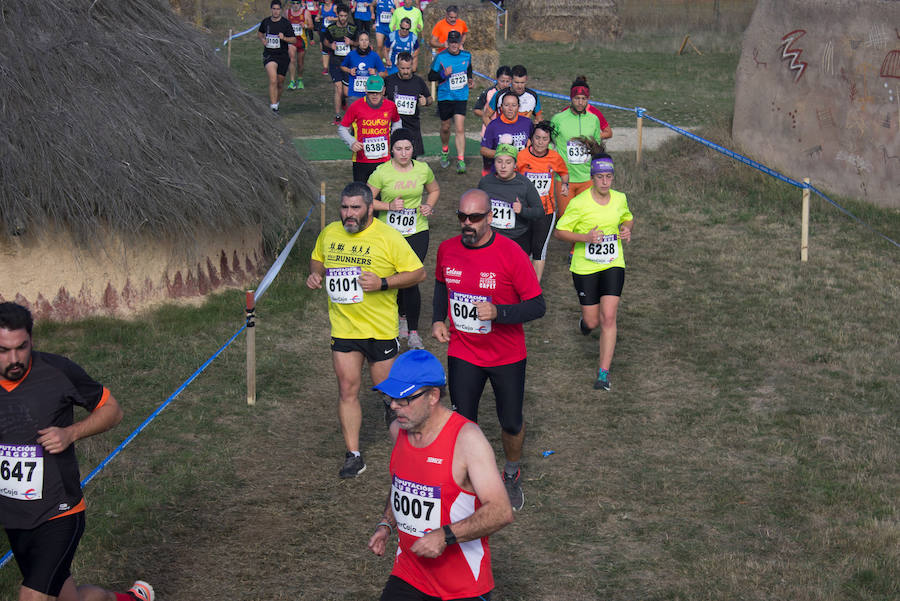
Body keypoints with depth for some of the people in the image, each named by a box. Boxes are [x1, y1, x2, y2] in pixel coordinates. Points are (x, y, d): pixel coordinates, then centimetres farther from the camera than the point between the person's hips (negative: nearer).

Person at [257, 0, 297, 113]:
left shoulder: (286, 23, -4)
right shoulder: (265, 22, 4)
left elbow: (294, 40, -4)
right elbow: (259, 33, 24)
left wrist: (284, 38, -22)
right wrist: (262, 39, 2)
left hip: (283, 55, 0)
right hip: (269, 55, 0)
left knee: (280, 83, 9)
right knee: (273, 79, -21)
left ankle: (277, 100, 38)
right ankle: (273, 107, -22)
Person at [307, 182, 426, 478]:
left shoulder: (388, 237, -11)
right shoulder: (329, 233, 4)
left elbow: (418, 273, -9)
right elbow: (317, 259, 23)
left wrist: (382, 283, -21)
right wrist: (315, 274, 0)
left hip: (380, 328, -3)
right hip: (343, 328, 4)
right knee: (347, 390, 2)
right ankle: (353, 455, 10)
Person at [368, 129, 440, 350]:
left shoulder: (423, 169, 0)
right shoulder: (382, 172, -8)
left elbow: (435, 190, 19)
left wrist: (428, 206, 0)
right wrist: (389, 205, -18)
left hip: (417, 232, 0)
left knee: (410, 280, -9)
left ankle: (413, 332, 0)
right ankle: (402, 317, 40)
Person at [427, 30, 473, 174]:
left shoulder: (466, 56, 1)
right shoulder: (440, 57, -8)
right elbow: (430, 77, -4)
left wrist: (469, 80, 5)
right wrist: (443, 74, -21)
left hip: (461, 97, 0)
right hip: (444, 97, 0)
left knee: (460, 129, -10)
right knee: (445, 127, 13)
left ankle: (461, 160, -10)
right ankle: (445, 151, 41)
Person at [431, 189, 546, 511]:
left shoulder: (511, 254, -20)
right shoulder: (447, 250, -6)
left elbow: (537, 306, -17)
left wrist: (498, 312, -31)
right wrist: (438, 319, 4)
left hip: (507, 356, -2)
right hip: (462, 353, 3)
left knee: (511, 423, 12)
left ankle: (511, 476, 39)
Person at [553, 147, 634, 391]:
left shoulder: (619, 199, 0)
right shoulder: (579, 203, -13)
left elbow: (628, 218, 20)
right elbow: (560, 231, -8)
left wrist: (627, 229, -3)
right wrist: (585, 238, -23)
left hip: (613, 264, 2)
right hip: (585, 267, -2)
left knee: (608, 317, -11)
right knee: (592, 322, 4)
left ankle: (604, 373, -6)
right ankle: (585, 322, 45)